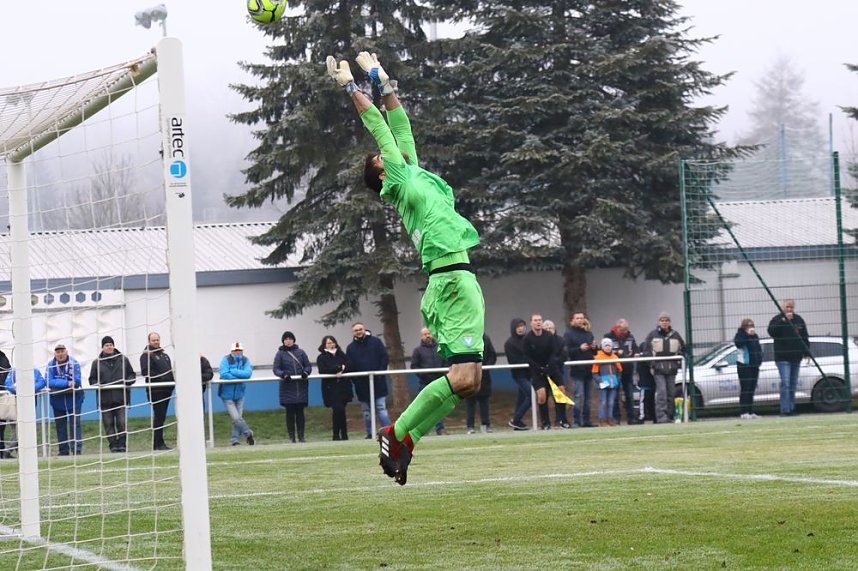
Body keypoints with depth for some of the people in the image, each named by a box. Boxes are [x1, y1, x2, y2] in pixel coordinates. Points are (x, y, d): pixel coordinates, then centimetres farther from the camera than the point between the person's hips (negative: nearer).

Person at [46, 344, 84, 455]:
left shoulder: (74, 363, -13)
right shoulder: (51, 365, -8)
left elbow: (77, 381, -21)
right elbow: (49, 382, -19)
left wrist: (59, 383, -23)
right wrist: (67, 383, -26)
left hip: (73, 397, -3)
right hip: (57, 399, 3)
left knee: (75, 423, -7)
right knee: (60, 425, 8)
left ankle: (76, 448, -8)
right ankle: (63, 450, 16)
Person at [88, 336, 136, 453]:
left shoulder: (123, 360, 10)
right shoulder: (97, 363, 9)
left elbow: (132, 374, 15)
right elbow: (92, 379, 12)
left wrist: (127, 381, -5)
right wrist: (97, 384, -9)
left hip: (121, 398, -1)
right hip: (105, 399, 1)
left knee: (122, 422, -6)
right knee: (108, 424, 0)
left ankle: (122, 445, -1)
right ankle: (113, 445, 5)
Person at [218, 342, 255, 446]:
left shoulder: (245, 361, 0)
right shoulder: (226, 359, -10)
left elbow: (248, 373, -17)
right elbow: (224, 374, -23)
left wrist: (232, 372, -21)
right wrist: (240, 376, -16)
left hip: (239, 394, 4)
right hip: (227, 395, -4)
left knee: (238, 417, 6)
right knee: (236, 418, -9)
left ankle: (234, 440, 19)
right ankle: (248, 434, 11)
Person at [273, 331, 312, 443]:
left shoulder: (300, 352, 9)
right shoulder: (280, 354, 3)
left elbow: (308, 366, 10)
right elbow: (276, 369, -1)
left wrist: (306, 372, -12)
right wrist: (283, 374, -20)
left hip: (301, 387, 2)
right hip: (287, 388, -2)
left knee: (300, 412, 3)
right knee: (290, 412, 0)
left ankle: (301, 436, 7)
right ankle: (291, 437, 5)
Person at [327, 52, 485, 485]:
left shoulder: (414, 175, 21)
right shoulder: (399, 182, 0)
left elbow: (399, 126, 27)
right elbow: (379, 126, 1)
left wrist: (383, 81, 32)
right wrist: (351, 87, 7)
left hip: (460, 281, 9)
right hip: (452, 281, -9)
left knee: (469, 380, 5)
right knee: (462, 377, -16)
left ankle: (405, 440, 7)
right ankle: (396, 434, -7)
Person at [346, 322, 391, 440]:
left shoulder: (375, 342, 2)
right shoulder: (351, 347, 6)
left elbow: (385, 358, 0)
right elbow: (349, 366, 2)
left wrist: (380, 373, -9)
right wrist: (355, 380, -9)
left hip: (378, 383, -3)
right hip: (362, 385, 3)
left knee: (381, 409, -5)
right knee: (366, 412, 8)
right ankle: (370, 434, 13)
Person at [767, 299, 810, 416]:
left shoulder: (799, 320, 12)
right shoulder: (777, 319, -1)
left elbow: (805, 337, 17)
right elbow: (771, 331, -19)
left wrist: (807, 353, 10)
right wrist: (783, 320, -23)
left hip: (796, 358, 5)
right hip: (783, 358, -5)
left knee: (793, 384, 10)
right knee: (785, 383, -13)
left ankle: (792, 408, 16)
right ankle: (785, 409, -14)